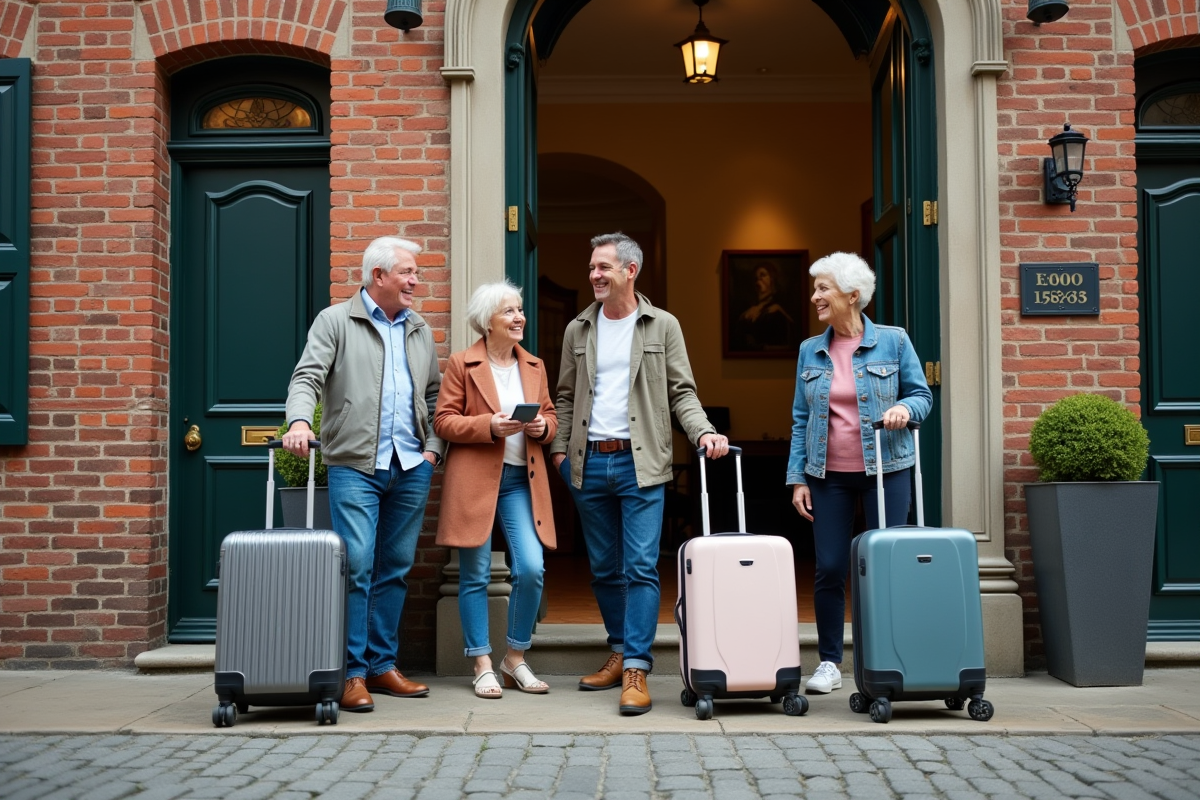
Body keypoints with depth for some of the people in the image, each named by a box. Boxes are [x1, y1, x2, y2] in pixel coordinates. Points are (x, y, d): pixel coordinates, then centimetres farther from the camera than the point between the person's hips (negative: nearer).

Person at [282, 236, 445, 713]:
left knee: (396, 568, 8)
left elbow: (434, 396, 21)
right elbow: (307, 378, -8)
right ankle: (352, 673, -1)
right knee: (356, 566, -9)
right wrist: (300, 421, -26)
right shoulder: (335, 321, 3)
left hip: (411, 468, 5)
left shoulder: (420, 331, 17)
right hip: (355, 464, -5)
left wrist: (433, 448, 8)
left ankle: (382, 665, 18)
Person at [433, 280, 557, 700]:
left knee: (531, 569, -6)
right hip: (474, 479, -4)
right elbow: (443, 421, -4)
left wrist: (543, 426, -4)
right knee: (475, 576, 2)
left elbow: (550, 415, 19)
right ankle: (483, 666, 13)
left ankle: (515, 659, 12)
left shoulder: (534, 365, 14)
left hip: (521, 479, 4)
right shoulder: (462, 364, -1)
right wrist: (489, 426, -17)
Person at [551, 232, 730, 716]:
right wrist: (559, 447, 6)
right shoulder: (578, 330, 12)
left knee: (640, 568, -8)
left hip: (639, 463, -3)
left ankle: (636, 670, -7)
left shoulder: (663, 326, 4)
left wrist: (704, 432, -12)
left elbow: (682, 393, 3)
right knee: (604, 569, 10)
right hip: (588, 463, 4)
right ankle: (619, 654, 24)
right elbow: (566, 397, 16)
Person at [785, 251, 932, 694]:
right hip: (828, 475, 2)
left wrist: (904, 408, -19)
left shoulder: (893, 341, 0)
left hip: (885, 470, -2)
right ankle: (829, 662, 15)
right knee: (829, 569, 3)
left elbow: (922, 394, 4)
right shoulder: (810, 351, 8)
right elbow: (801, 419, 9)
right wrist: (797, 478, 4)